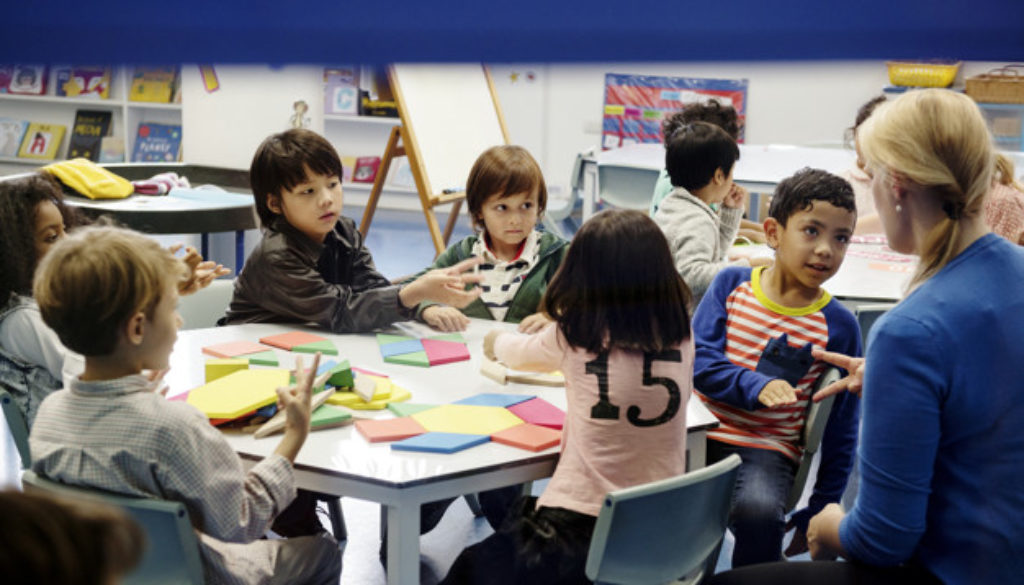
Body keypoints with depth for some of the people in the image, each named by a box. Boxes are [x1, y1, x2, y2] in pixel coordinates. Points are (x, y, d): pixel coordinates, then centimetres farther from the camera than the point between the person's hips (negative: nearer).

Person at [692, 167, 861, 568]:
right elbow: (699, 362, -2)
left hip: (766, 450, -2)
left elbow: (841, 430, 6)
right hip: (699, 430, 2)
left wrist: (819, 513, 6)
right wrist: (756, 386, -20)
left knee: (759, 512, -34)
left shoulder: (838, 325, 1)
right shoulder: (731, 283, 5)